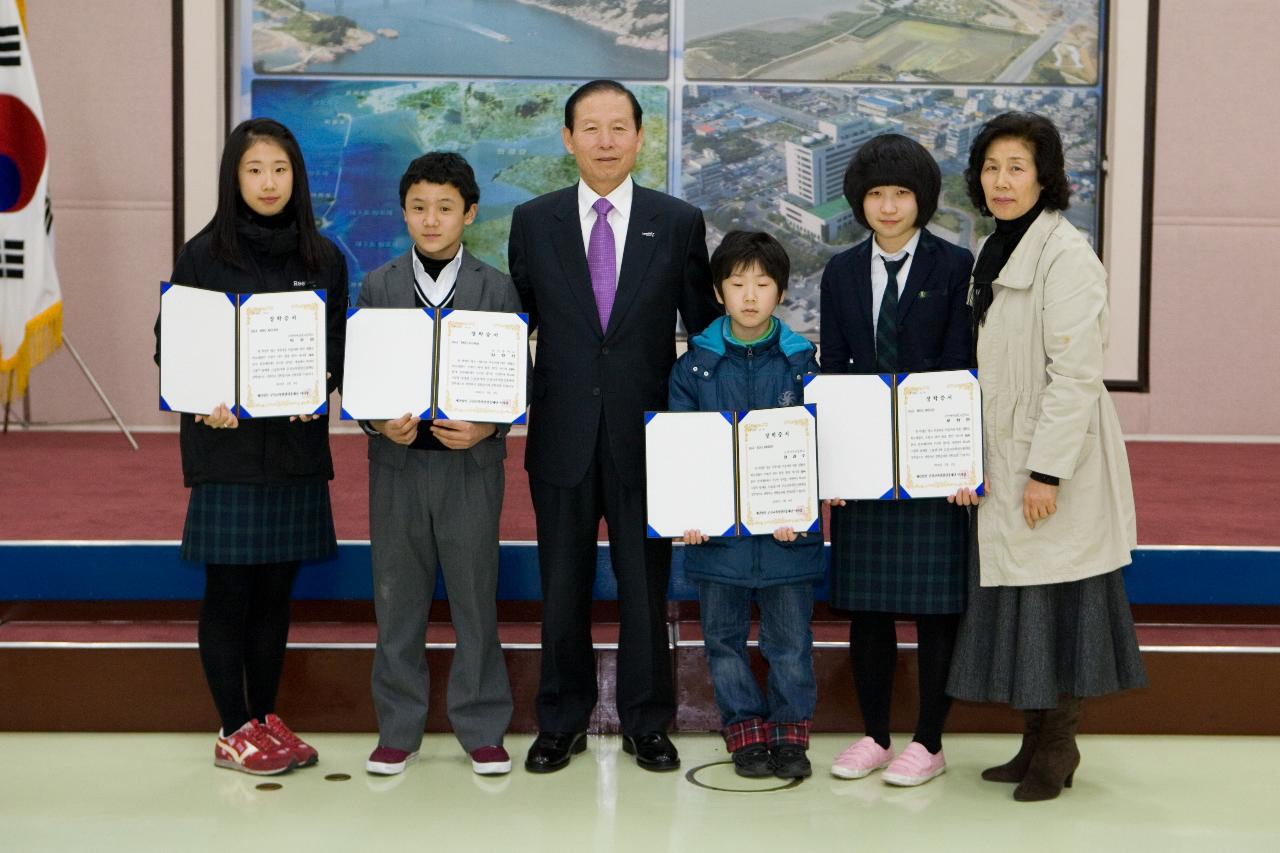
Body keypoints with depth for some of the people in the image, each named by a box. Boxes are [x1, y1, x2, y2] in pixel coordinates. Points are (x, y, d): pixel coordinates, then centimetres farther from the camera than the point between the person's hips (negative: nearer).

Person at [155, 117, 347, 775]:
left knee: (276, 588, 10)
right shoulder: (203, 255, -2)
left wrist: (320, 387, -9)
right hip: (226, 441, -3)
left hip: (297, 443, 3)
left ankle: (267, 719, 21)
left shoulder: (323, 258, 8)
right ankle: (234, 731, 11)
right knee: (229, 589, 1)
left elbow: (339, 346, 11)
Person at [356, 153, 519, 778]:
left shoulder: (497, 290, 2)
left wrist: (484, 428, -17)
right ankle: (398, 730, 21)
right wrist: (381, 423, -15)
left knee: (475, 596, 4)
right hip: (396, 462, 1)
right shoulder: (377, 287, 5)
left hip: (471, 463, -1)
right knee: (397, 598, 8)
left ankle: (482, 729, 17)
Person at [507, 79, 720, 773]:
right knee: (561, 586, 9)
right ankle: (561, 723, 23)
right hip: (562, 436, 1)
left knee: (645, 585, 7)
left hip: (647, 436, -1)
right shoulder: (533, 222, 5)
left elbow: (705, 331, 6)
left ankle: (646, 723, 21)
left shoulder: (679, 223, 3)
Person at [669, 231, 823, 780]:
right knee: (723, 637, 9)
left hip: (787, 529, -1)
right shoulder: (694, 365, 2)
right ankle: (746, 732, 23)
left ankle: (790, 732, 21)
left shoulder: (801, 362, 1)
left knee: (790, 640, 5)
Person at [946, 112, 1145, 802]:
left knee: (1054, 602, -1)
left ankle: (1057, 749, 12)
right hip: (1004, 465, 8)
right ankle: (1036, 741, 22)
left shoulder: (1066, 254, -13)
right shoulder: (993, 254, 13)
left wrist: (1047, 471, -21)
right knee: (1012, 601, 11)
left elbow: (1076, 373, -19)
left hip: (1054, 466, -8)